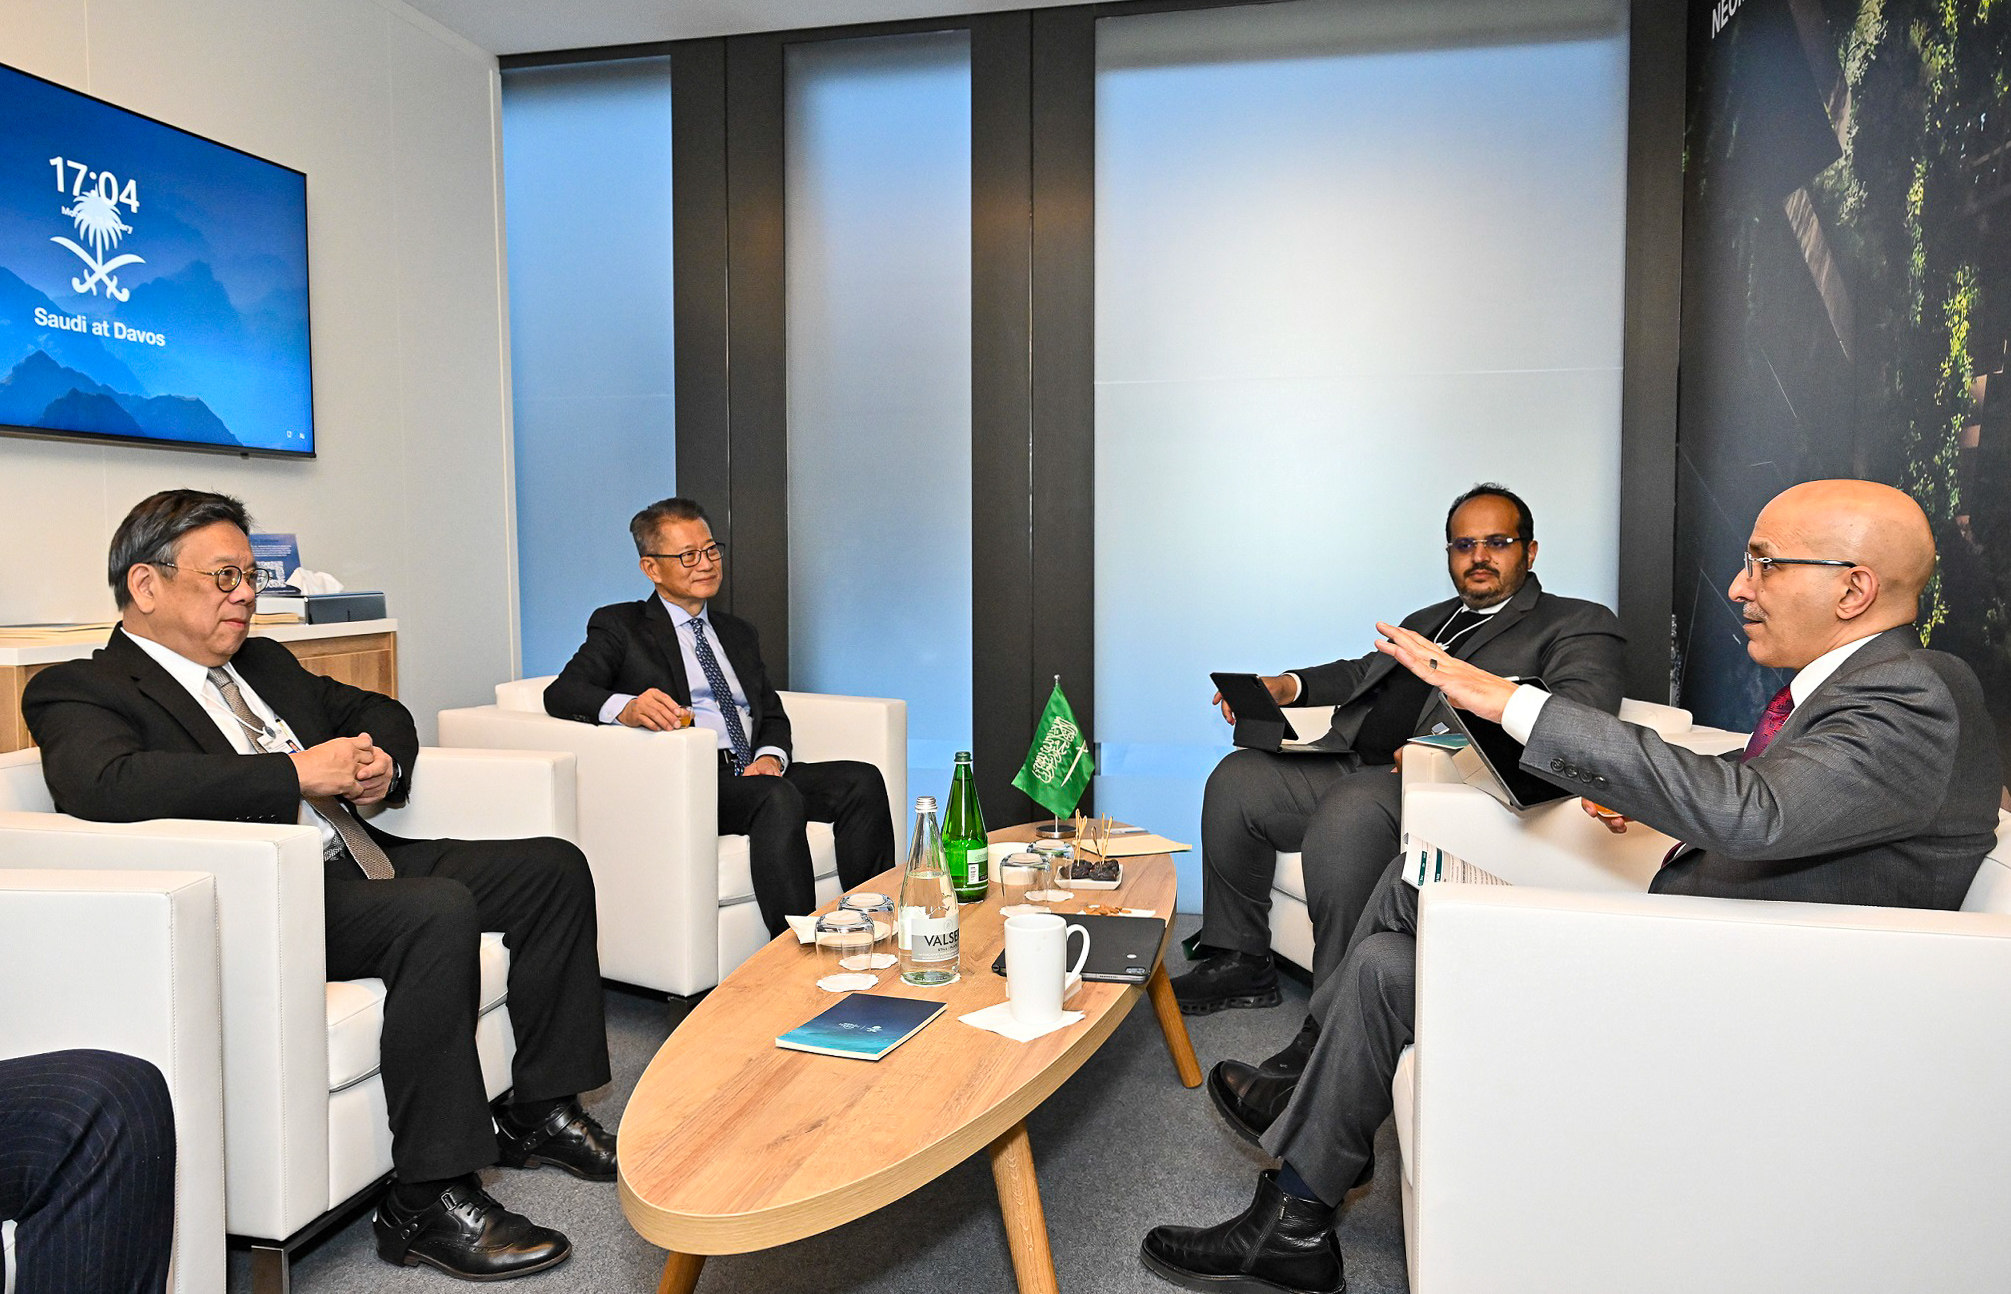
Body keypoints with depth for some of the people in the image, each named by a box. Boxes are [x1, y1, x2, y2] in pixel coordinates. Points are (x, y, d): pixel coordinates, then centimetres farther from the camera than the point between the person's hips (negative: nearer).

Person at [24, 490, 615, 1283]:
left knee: (555, 867, -2)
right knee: (439, 911, -33)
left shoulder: (263, 663, 22)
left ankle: (540, 1111, 8)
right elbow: (109, 785, -24)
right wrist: (297, 773, -23)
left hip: (354, 863, 9)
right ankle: (427, 1203, -23)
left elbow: (380, 712, 30)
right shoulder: (77, 691, -3)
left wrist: (381, 762, 5)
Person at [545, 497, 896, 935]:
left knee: (862, 779, -19)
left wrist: (769, 756, -3)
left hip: (753, 773, 6)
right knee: (778, 798, -35)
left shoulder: (738, 633, 28)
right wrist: (626, 707, -28)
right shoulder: (620, 627, 10)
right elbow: (561, 693, -5)